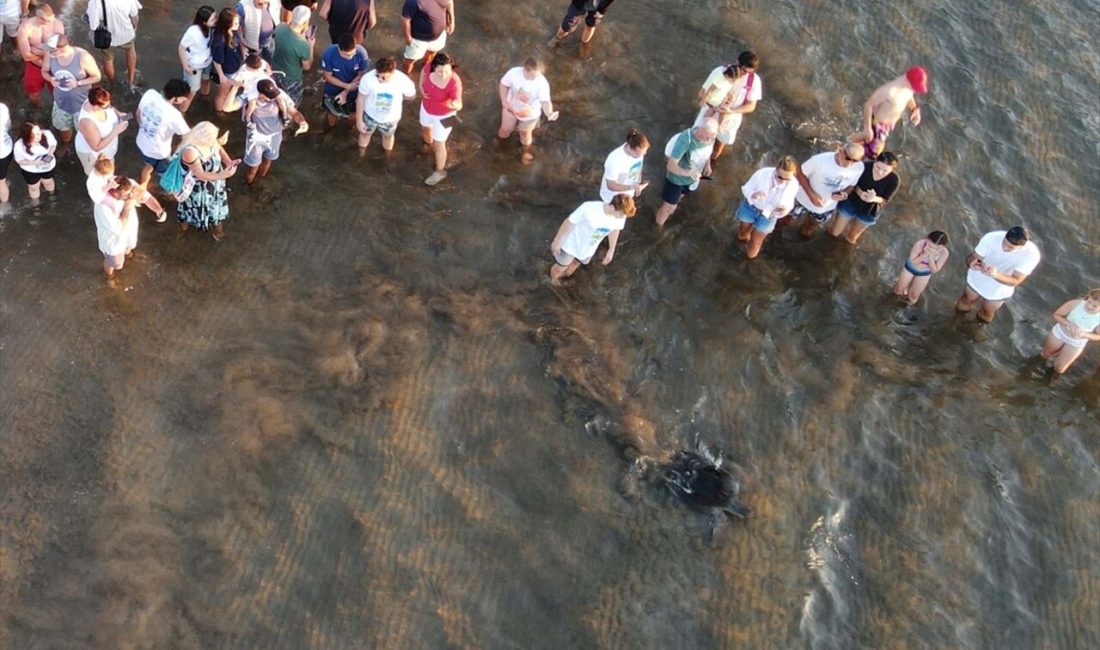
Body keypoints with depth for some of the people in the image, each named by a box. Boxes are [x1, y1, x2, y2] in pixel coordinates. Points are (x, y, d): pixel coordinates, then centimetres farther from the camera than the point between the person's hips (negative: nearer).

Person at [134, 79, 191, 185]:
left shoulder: (150, 94, -19)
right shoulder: (173, 115, -37)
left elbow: (138, 114, 0)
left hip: (141, 143, 7)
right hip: (158, 152, -7)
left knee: (148, 166, 36)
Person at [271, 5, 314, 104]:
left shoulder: (280, 27, -22)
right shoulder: (303, 45, -39)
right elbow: (307, 66, -18)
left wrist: (302, 35, -1)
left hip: (276, 72, 6)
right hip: (291, 80, -6)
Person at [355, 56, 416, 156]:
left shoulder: (403, 80, -34)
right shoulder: (368, 78, -35)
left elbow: (412, 96, -11)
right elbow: (361, 99, -18)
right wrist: (359, 120, -10)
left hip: (390, 118, 1)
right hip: (370, 115, -1)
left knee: (388, 136, 30)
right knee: (365, 133, 29)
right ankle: (361, 150, 62)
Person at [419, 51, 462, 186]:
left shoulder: (454, 83, -41)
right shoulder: (430, 67, -27)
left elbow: (459, 105, -42)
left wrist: (455, 104, -64)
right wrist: (421, 86, -13)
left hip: (443, 115, -5)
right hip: (427, 107, 5)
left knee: (438, 144, 13)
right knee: (425, 128, 35)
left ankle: (440, 171, 41)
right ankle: (428, 143, 72)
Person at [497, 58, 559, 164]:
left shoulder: (542, 83, -35)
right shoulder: (514, 72, -31)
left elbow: (545, 101, -40)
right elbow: (504, 84, -12)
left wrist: (549, 113, -60)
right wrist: (504, 102, -16)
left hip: (529, 114, -1)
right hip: (511, 108, 1)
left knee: (525, 134, 25)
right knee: (505, 129, 26)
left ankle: (525, 151, 58)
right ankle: (500, 141, 62)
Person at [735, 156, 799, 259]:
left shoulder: (793, 185, -31)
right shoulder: (762, 173, -35)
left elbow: (789, 203, -12)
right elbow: (746, 189, -20)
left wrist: (785, 210, -36)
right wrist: (753, 195, -42)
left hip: (768, 215, 0)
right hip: (751, 207, 0)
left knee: (755, 242, 15)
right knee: (742, 233, 27)